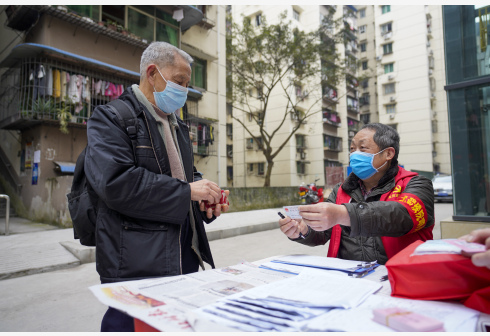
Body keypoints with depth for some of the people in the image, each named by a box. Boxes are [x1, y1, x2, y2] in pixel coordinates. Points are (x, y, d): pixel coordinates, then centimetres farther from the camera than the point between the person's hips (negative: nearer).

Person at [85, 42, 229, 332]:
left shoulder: (177, 125, 18)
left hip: (184, 260, 8)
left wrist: (207, 203, 2)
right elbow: (115, 182, -22)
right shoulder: (110, 118, -7)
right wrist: (186, 191, -19)